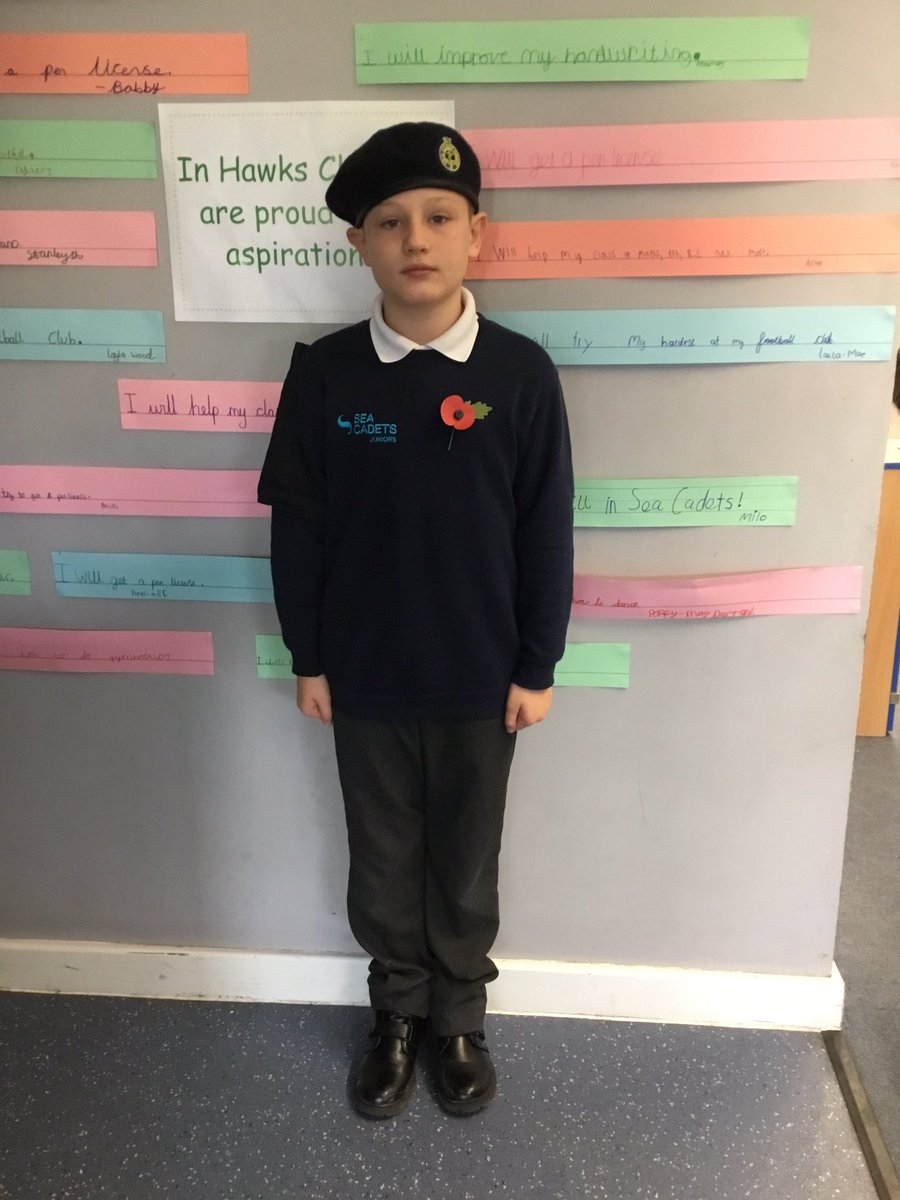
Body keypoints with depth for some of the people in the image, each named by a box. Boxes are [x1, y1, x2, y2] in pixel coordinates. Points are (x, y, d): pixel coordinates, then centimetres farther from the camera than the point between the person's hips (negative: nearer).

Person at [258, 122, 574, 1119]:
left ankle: (460, 1018, 42)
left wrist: (537, 668, -3)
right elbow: (296, 527, -2)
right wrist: (308, 658, 0)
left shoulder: (521, 373, -9)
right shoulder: (323, 373, -7)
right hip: (364, 678, 1)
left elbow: (546, 534, -5)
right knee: (382, 864, 18)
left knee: (466, 866, 17)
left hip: (480, 679, 0)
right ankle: (399, 1014, 43)